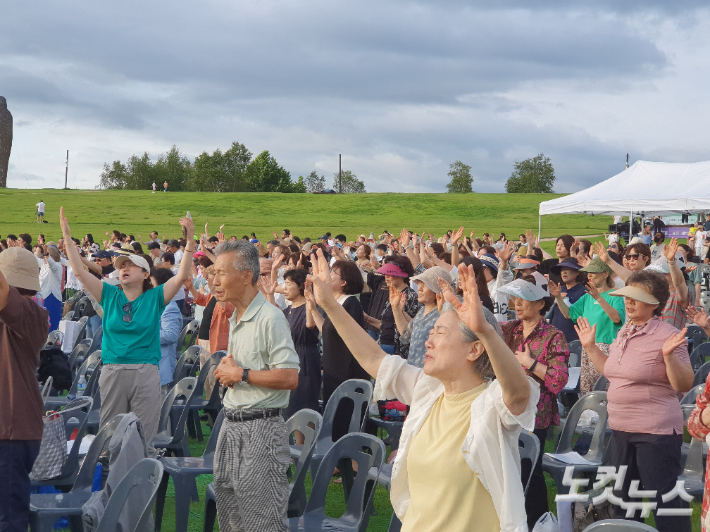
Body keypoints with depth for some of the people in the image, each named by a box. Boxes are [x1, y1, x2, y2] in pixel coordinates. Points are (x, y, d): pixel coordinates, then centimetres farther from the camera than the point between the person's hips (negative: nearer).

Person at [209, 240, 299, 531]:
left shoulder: (269, 317, -15)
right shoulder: (235, 319, 15)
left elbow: (290, 377, -22)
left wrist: (241, 374, -16)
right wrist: (227, 368, 5)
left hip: (261, 429, -9)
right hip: (231, 427, 9)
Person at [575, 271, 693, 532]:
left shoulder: (667, 335, -14)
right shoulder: (625, 333, 10)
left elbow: (684, 385, -17)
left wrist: (669, 354, -30)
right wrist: (590, 347, 17)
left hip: (656, 432, -8)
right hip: (621, 429, 8)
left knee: (665, 501, -4)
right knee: (623, 500, 19)